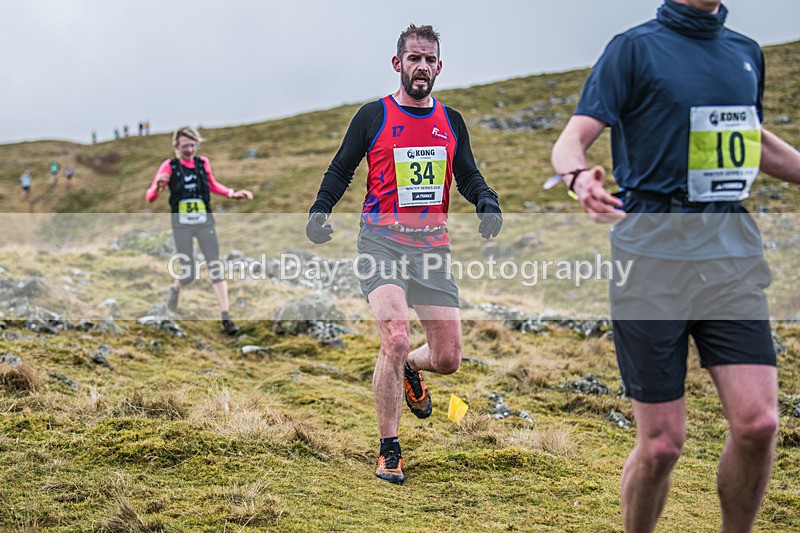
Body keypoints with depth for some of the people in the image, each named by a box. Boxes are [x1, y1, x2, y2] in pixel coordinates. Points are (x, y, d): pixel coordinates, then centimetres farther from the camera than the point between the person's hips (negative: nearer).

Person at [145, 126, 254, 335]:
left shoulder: (203, 162, 4)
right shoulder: (169, 166, -5)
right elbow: (150, 198, -7)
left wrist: (232, 193, 11)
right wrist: (158, 186, -28)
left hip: (205, 222, 2)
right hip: (181, 225, -2)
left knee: (216, 268, -6)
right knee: (188, 274, 1)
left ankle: (226, 318, -5)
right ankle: (175, 290, 38)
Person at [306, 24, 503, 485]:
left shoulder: (451, 121, 11)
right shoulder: (373, 116, 1)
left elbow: (467, 175, 18)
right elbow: (341, 170, 8)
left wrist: (488, 202, -3)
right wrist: (320, 211, -8)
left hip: (433, 246, 4)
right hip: (382, 241, -4)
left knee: (449, 359, 1)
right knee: (396, 337, -24)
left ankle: (410, 370, 40)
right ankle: (389, 450, -7)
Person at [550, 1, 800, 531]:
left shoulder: (746, 51, 16)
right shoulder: (635, 47, 0)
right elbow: (572, 139, -9)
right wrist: (580, 176, -31)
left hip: (733, 253, 4)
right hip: (653, 253, -4)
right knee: (662, 442, -3)